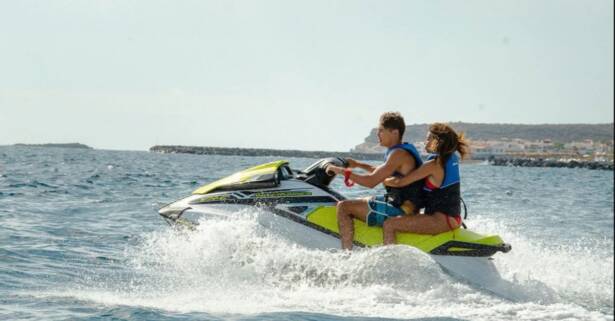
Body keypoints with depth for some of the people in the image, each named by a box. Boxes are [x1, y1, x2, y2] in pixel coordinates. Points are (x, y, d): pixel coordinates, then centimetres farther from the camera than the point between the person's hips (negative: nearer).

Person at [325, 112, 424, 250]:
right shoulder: (406, 150, 15)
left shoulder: (399, 154, -17)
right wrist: (358, 165, 27)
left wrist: (343, 171, -16)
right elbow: (381, 172, 33)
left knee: (343, 207, -13)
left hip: (398, 211, -11)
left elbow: (371, 181, -23)